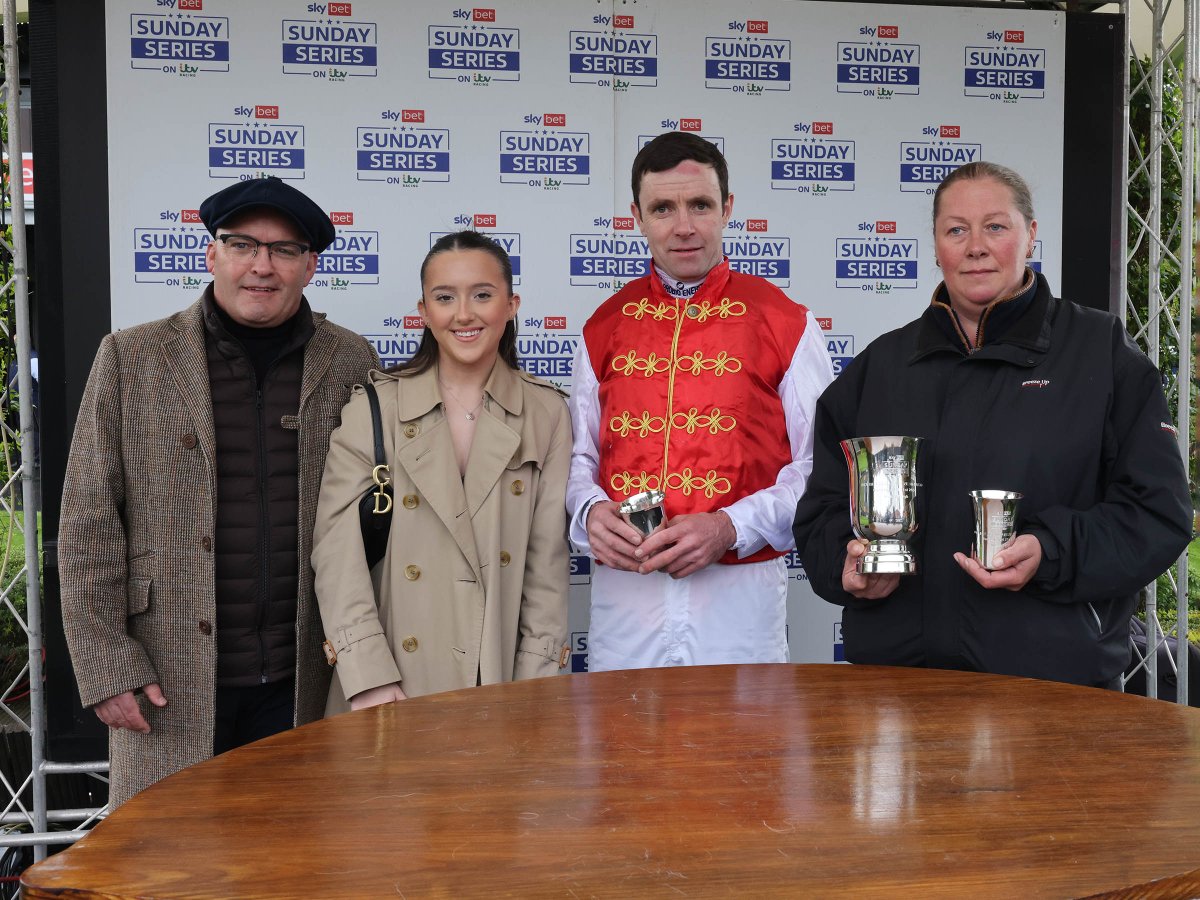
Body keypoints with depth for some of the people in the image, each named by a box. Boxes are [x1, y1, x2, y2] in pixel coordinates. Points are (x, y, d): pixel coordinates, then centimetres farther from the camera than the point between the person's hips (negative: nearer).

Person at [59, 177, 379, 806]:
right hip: (170, 684, -1)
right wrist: (108, 669, -5)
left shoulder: (351, 366, 4)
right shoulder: (130, 360, 1)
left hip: (303, 681, 1)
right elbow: (88, 530, 0)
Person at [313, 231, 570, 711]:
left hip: (503, 677, 1)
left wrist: (534, 689, -5)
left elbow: (548, 562, 0)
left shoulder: (546, 413, 0)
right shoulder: (373, 407, -4)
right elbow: (338, 549, -8)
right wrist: (370, 681, -14)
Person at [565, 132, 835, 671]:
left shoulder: (787, 324, 2)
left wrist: (729, 527, -15)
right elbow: (581, 455, 13)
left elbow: (818, 469, -1)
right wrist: (591, 511, -8)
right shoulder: (605, 328, 11)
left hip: (740, 591, -2)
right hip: (623, 591, 2)